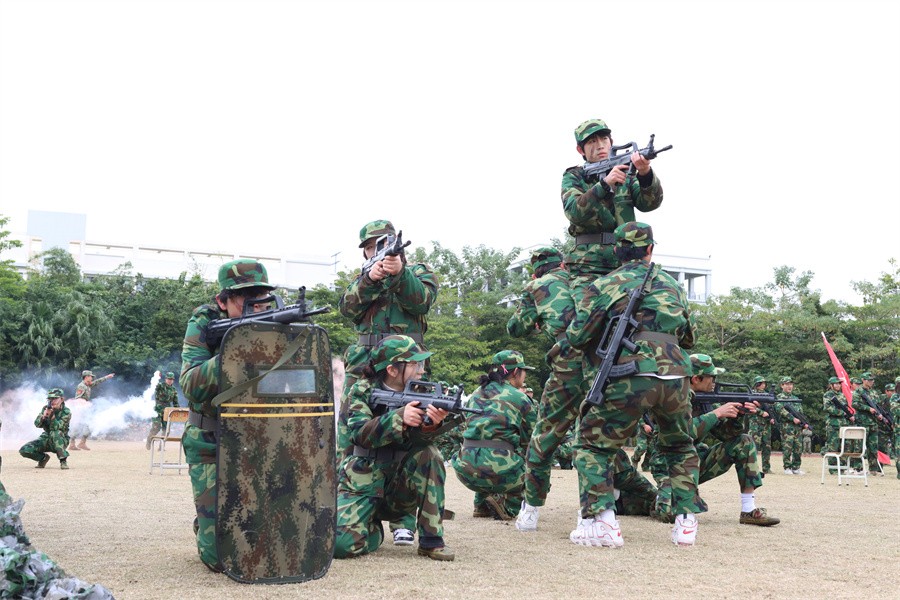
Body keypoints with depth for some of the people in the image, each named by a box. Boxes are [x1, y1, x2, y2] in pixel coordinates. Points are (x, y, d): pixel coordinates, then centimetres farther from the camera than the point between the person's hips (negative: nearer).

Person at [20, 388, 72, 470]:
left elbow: (56, 428, -25)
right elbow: (37, 424, -9)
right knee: (24, 450, -17)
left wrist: (52, 415, -39)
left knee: (55, 433, -40)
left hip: (60, 441, -4)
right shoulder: (45, 409, 0)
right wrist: (43, 416, -28)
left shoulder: (66, 412, -14)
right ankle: (43, 458, 13)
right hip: (46, 438, 5)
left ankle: (63, 461, -28)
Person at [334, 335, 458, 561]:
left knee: (428, 453, -27)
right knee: (342, 544, -26)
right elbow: (359, 433, -23)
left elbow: (416, 439, -18)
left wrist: (431, 424, -41)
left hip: (400, 488, 2)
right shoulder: (363, 391, -6)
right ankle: (374, 529, 10)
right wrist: (399, 417, -37)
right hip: (361, 485, -2)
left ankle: (431, 539, -17)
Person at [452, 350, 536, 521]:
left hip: (465, 471, 6)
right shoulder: (519, 398, 3)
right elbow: (531, 441, 11)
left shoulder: (477, 394, 18)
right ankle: (508, 507, 2)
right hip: (498, 471, -6)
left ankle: (481, 504, 23)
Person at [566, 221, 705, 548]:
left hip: (631, 378, -4)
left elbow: (578, 336, 6)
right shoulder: (671, 284, 23)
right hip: (675, 377, 4)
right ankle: (686, 522, 19)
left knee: (592, 445, 11)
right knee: (680, 448, 28)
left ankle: (602, 522, -4)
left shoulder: (603, 285, 11)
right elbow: (689, 336, 31)